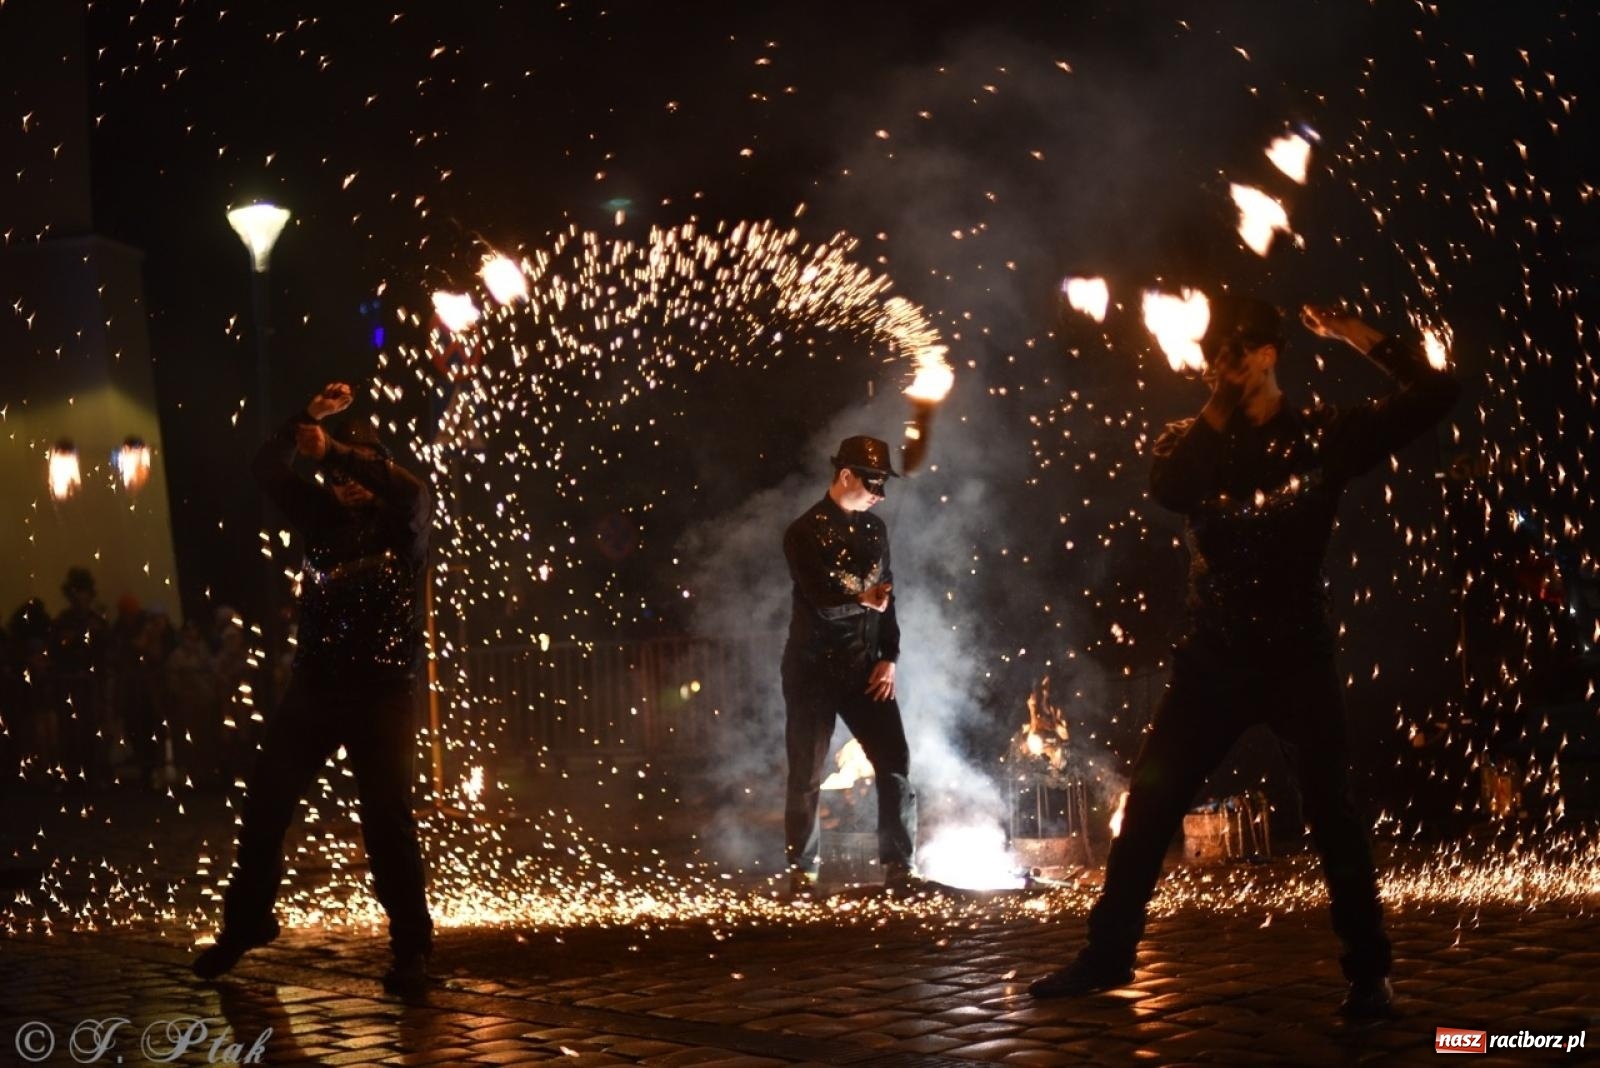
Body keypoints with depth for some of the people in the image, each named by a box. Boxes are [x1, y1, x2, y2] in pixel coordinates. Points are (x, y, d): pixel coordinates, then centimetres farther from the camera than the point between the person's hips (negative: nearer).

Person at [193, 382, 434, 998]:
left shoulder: (402, 524, 1)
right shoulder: (323, 517, 11)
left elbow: (410, 490, -22)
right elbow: (267, 470, 5)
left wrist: (334, 448, -23)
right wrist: (307, 419, -7)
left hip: (381, 692, -4)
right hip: (314, 687, 4)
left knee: (386, 816, -10)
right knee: (264, 805, 6)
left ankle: (411, 948, -1)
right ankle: (245, 924, 25)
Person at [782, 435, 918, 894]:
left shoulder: (874, 529, 9)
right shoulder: (805, 532, -10)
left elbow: (886, 597, 12)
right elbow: (823, 603, -19)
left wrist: (888, 658, 1)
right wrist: (863, 600, -1)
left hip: (864, 667, 5)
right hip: (813, 669, -5)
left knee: (895, 763, -1)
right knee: (807, 776, 1)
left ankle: (899, 866, 7)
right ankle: (802, 873, 12)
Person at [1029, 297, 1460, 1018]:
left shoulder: (1323, 433, 1)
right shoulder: (1193, 439, 7)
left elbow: (1435, 396, -3)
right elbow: (1167, 490, -16)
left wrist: (1363, 340, -6)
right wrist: (1217, 414, -12)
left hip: (1296, 657, -2)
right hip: (1213, 659, 3)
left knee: (1331, 812, -3)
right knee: (1148, 805, 1)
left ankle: (1369, 972, 8)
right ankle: (1107, 954, 13)